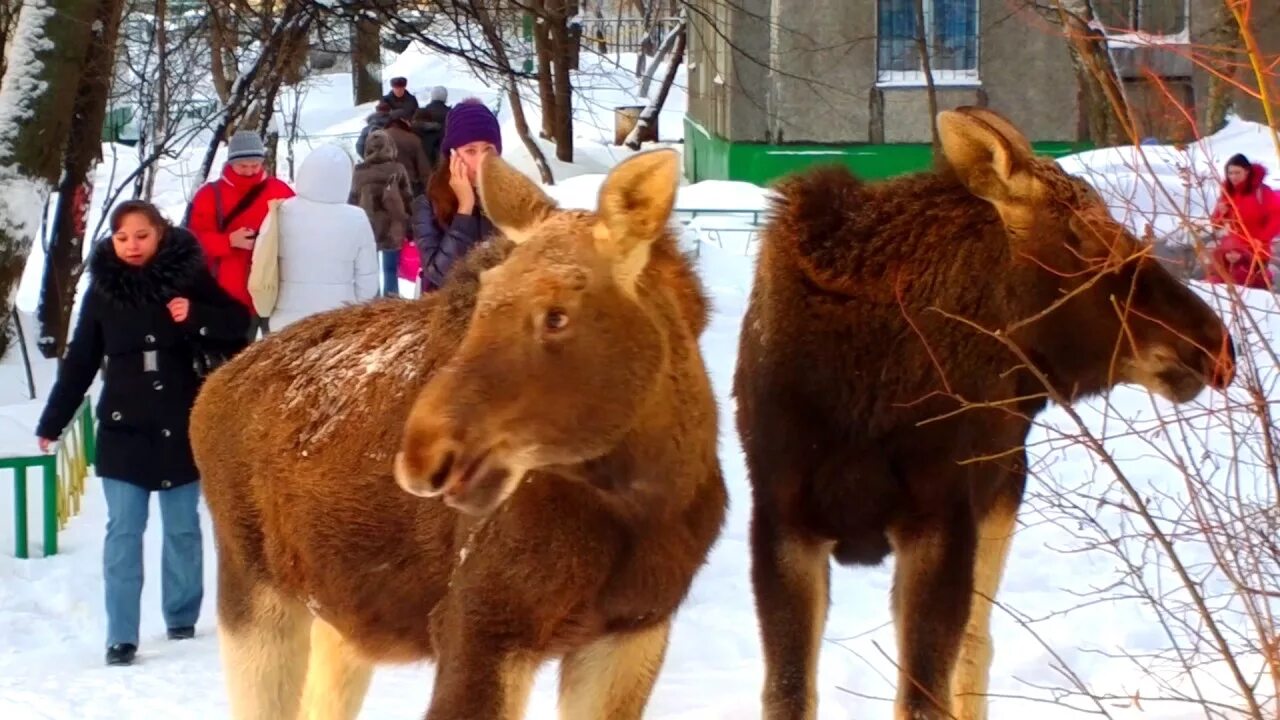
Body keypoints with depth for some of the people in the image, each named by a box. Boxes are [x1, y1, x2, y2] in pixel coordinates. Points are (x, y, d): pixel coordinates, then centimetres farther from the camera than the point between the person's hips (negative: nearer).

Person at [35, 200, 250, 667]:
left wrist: (196, 317, -18)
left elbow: (237, 326, 0)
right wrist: (52, 423, 8)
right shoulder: (103, 290, 1)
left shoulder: (189, 278, -4)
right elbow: (80, 362, 6)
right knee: (123, 531, -5)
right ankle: (121, 637, -5)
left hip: (182, 427, 0)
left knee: (182, 528, 10)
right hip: (123, 429, 0)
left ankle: (182, 618, 25)